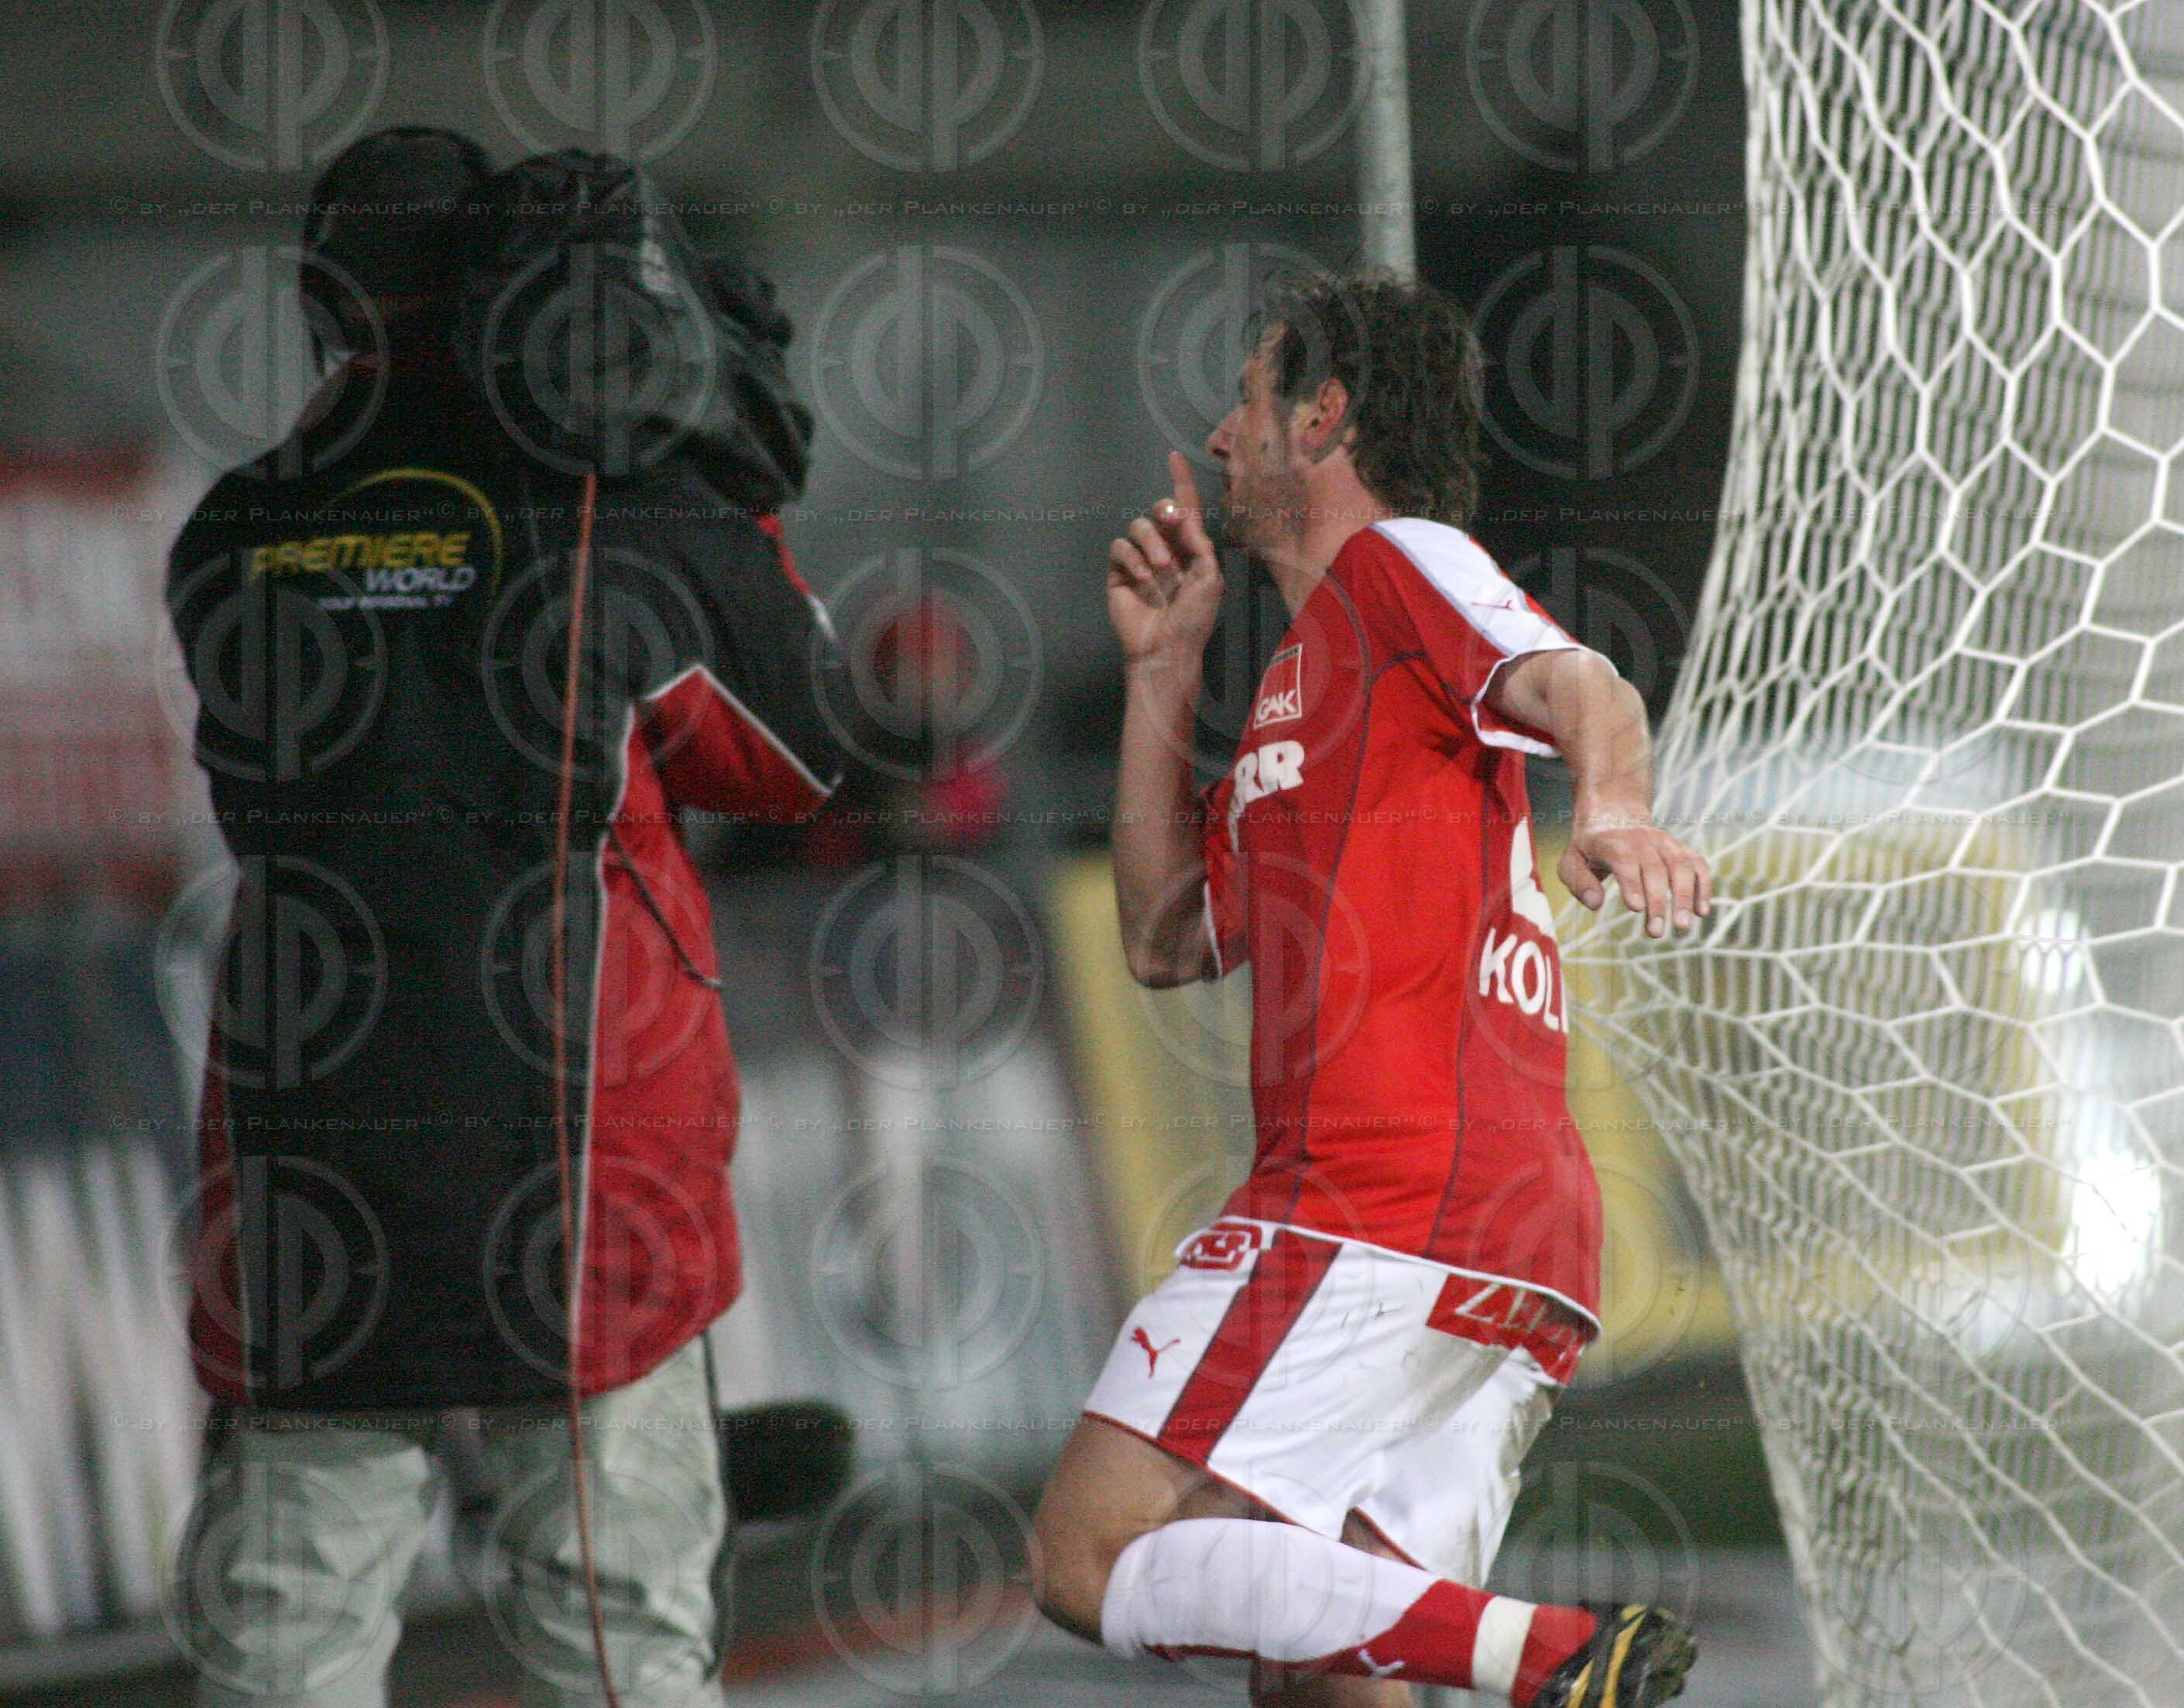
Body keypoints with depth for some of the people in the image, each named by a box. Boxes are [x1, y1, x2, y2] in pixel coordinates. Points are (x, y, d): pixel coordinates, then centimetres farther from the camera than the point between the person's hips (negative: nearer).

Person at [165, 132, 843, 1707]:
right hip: (577, 1155, -3)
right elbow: (802, 754, 8)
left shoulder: (233, 547, 4)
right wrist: (743, 498, 15)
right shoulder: (628, 525, -5)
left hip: (304, 1150, 3)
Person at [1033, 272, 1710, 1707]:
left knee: (1097, 1561, -15)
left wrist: (1614, 800, -41)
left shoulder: (1401, 560, 3)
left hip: (1384, 1204, -9)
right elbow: (1168, 939, 34)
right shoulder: (1308, 675, 31)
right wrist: (1162, 670, 27)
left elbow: (1579, 684, -18)